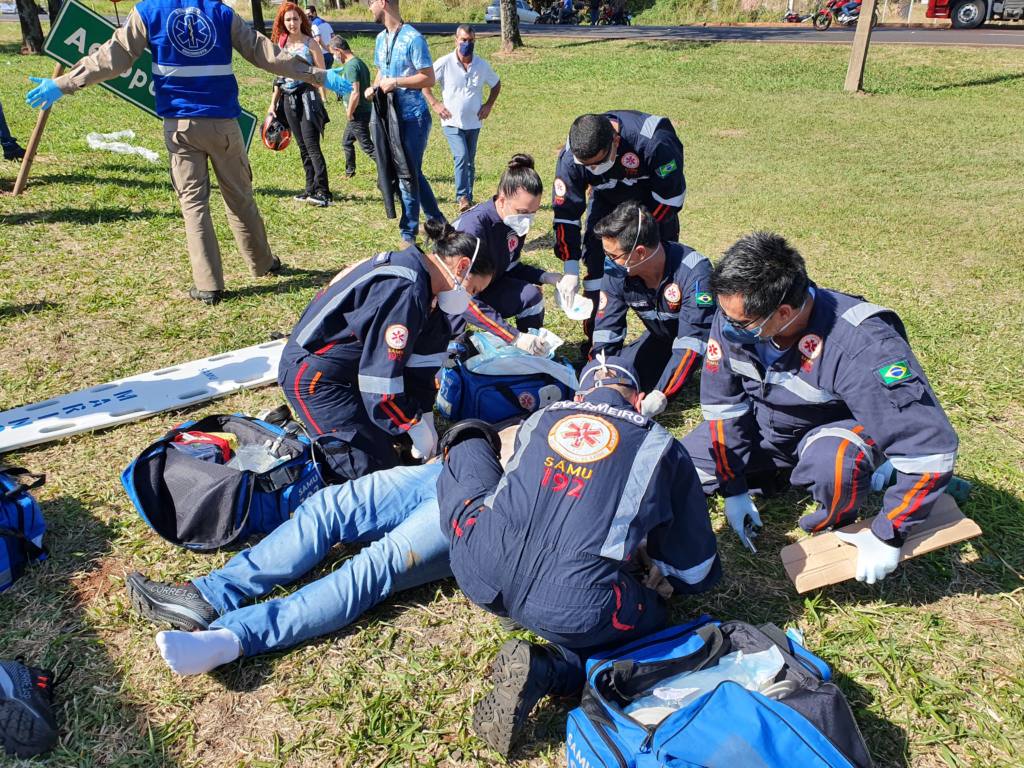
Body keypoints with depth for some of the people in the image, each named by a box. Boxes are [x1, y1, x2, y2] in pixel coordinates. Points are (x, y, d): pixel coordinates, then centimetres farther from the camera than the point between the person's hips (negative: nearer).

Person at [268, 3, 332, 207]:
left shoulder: (310, 43, -3)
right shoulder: (281, 44, 11)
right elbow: (279, 76, 17)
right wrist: (273, 103, 15)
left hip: (307, 97, -6)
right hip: (288, 99, 6)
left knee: (311, 145, -13)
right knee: (302, 146, 8)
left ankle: (323, 192, -16)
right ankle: (311, 189, 12)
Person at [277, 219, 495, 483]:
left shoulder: (411, 268, 3)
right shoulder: (406, 291, -28)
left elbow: (422, 356, 6)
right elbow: (381, 378, -26)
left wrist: (424, 416, 4)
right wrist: (417, 427, -14)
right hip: (315, 376, -10)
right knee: (375, 467, -10)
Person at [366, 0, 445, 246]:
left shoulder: (413, 38, -13)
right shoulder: (381, 38, 11)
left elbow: (429, 79, -16)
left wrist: (395, 82, -18)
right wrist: (374, 87, 1)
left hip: (413, 117, -8)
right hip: (391, 116, 8)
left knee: (408, 175, -3)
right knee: (412, 172, 13)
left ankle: (409, 234, 9)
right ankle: (437, 221, 26)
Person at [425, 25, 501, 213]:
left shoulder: (482, 65, 2)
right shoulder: (444, 63, -8)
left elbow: (496, 84, 18)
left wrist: (488, 104, 6)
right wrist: (434, 103, -8)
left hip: (474, 123, 4)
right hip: (452, 123, -4)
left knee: (470, 162, 10)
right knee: (461, 157, -21)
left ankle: (469, 199, 21)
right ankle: (462, 197, -12)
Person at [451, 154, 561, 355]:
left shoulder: (516, 220, -9)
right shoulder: (473, 228, -33)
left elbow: (510, 267, 8)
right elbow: (466, 301, -36)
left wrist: (549, 277, -10)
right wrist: (515, 337, -39)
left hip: (482, 288, 7)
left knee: (531, 295, -14)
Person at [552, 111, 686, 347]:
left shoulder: (653, 141, -40)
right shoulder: (570, 157, -29)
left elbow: (672, 193, -26)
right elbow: (565, 213, -21)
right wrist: (571, 271, -24)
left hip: (654, 198, -2)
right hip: (607, 199, 2)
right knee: (596, 257, -11)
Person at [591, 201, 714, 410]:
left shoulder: (694, 272, -37)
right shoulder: (616, 271, -22)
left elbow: (691, 340, -39)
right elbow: (606, 332, -19)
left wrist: (660, 394, -44)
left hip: (705, 338, -4)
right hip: (661, 337, 5)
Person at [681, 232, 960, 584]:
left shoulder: (862, 345, -39)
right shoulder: (732, 318, -24)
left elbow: (930, 444, -35)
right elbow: (721, 402, -10)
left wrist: (886, 536, -28)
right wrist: (734, 488, -7)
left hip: (837, 428, -4)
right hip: (762, 422, 5)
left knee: (830, 462, -40)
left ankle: (837, 532, -5)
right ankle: (783, 475, 14)